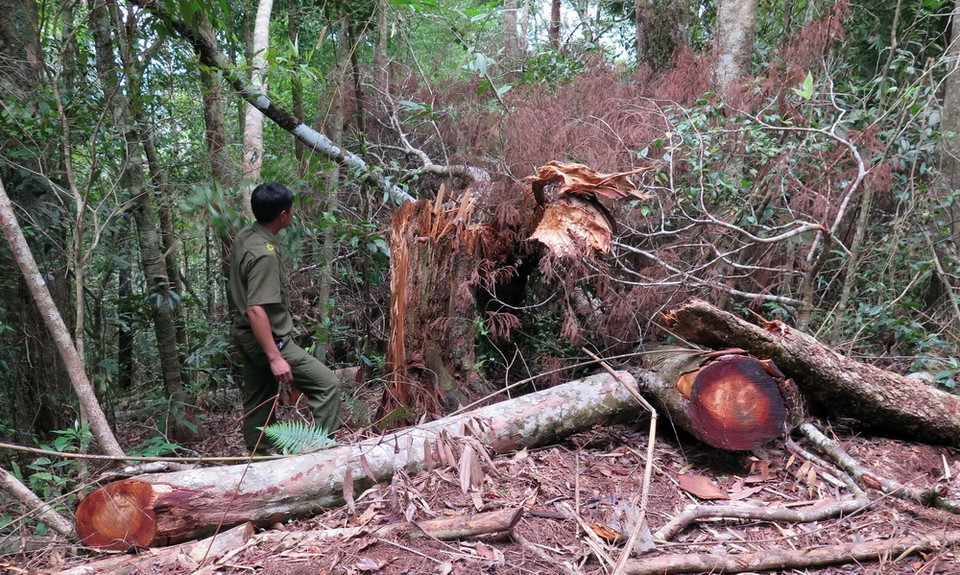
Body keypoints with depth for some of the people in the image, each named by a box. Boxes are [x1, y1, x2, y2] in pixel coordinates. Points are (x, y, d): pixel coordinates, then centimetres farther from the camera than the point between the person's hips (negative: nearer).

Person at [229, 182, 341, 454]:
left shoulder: (244, 236, 3)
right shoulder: (264, 254, -26)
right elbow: (256, 310, -30)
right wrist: (275, 358, -30)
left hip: (248, 336, 10)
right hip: (267, 339, -10)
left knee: (258, 401, 17)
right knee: (327, 383, -7)